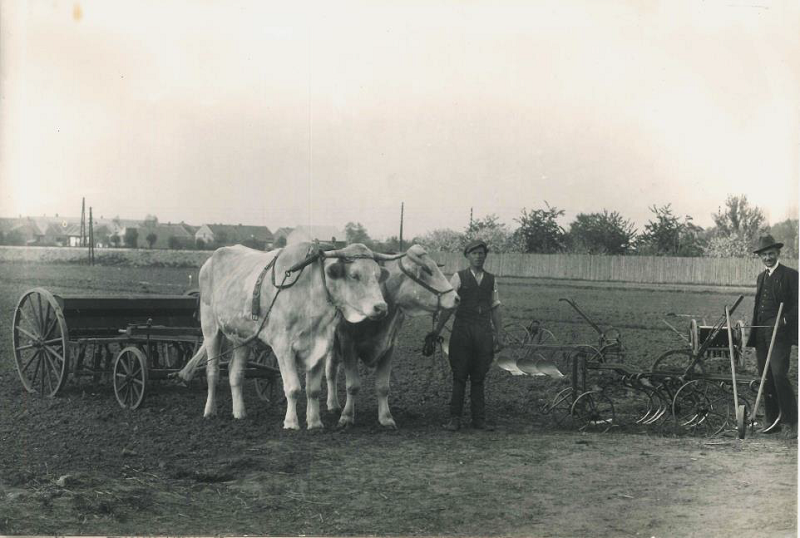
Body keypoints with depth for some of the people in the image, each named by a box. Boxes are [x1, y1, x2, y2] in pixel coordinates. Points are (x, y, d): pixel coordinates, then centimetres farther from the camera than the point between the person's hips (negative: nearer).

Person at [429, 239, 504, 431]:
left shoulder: (491, 280, 11)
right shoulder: (459, 277, 2)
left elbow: (495, 308, 13)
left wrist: (499, 335, 9)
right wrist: (437, 329, -7)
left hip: (484, 333, 3)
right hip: (462, 331, -2)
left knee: (479, 378, 6)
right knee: (459, 377, -1)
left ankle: (479, 419, 11)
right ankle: (455, 419, 2)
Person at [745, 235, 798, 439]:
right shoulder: (761, 277, 20)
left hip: (780, 333, -7)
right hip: (761, 334, 7)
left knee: (779, 374, -16)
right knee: (765, 378, 6)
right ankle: (772, 421, 13)